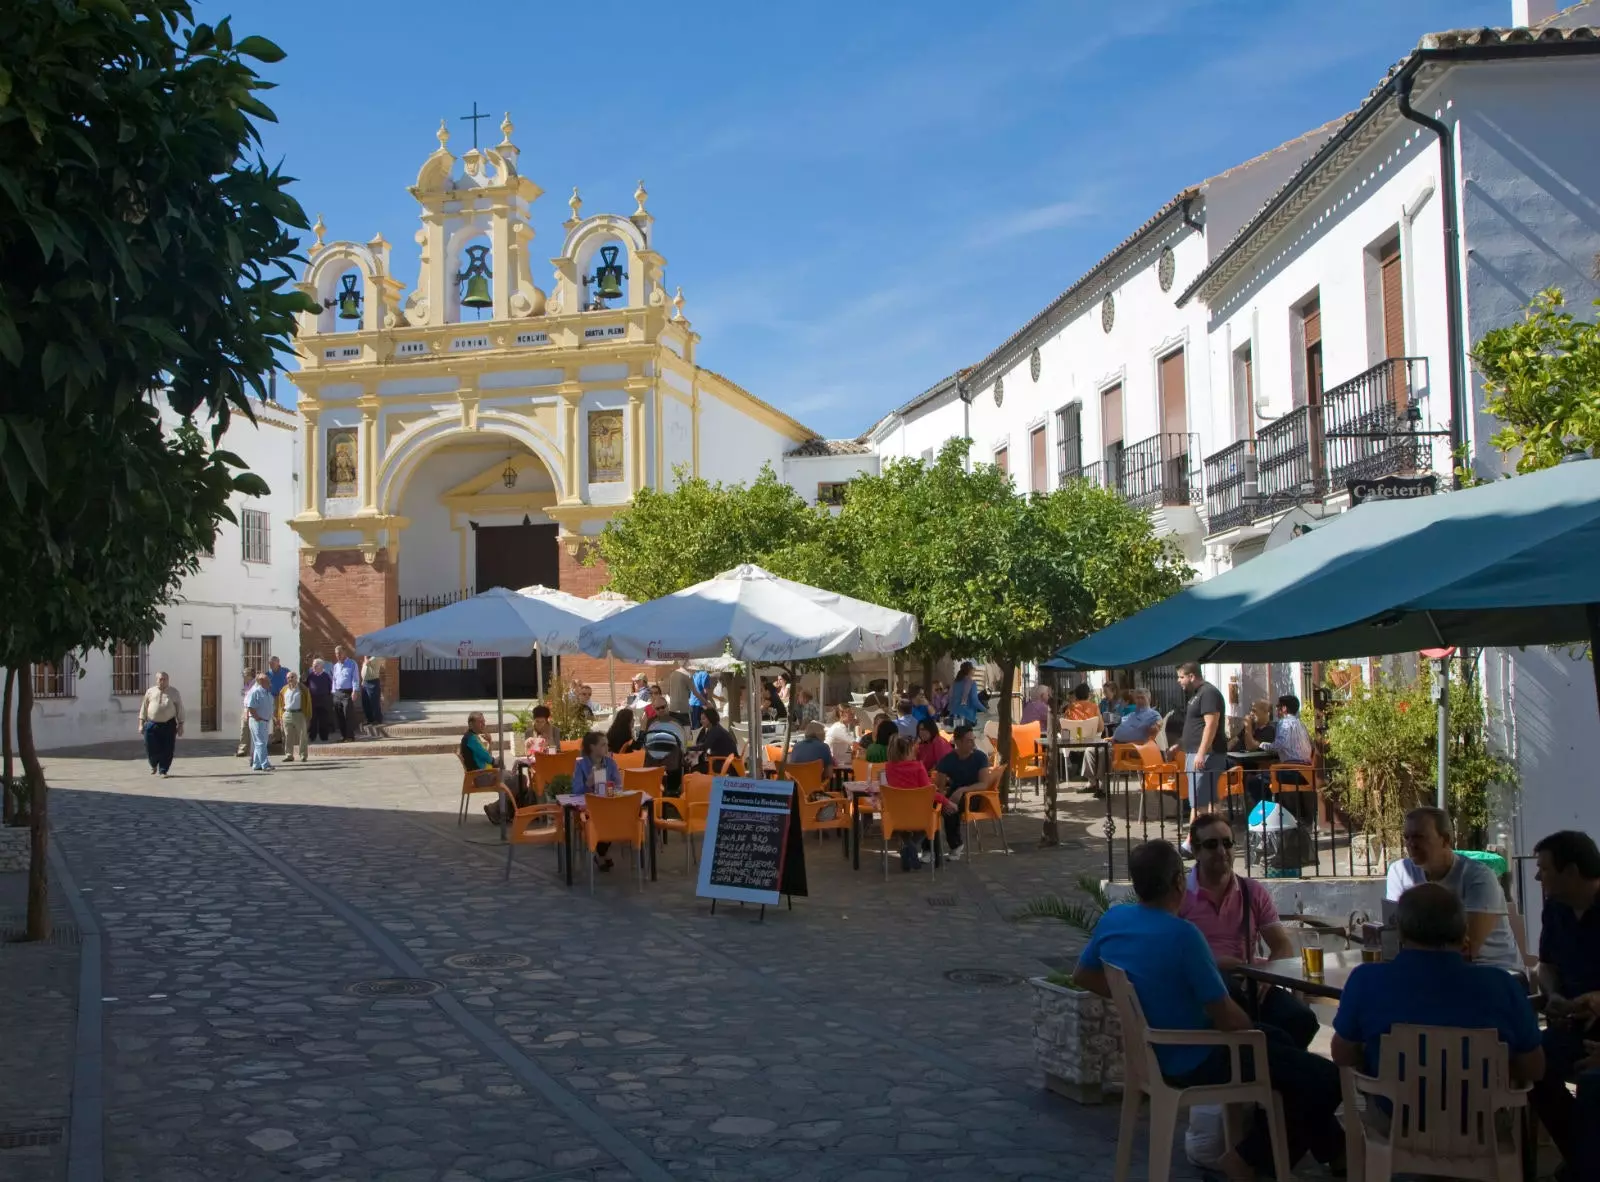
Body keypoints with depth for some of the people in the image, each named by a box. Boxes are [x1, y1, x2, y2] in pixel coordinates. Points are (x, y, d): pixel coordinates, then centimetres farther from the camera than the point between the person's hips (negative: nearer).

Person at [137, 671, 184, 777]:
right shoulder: (150, 692, 8)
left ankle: (163, 771, 9)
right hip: (151, 724, 1)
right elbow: (144, 708, 11)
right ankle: (154, 765, 28)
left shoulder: (174, 693, 6)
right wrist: (141, 723, 5)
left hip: (169, 725, -1)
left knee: (167, 750, -3)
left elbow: (180, 709, 6)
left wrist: (180, 725, 1)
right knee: (151, 749, -1)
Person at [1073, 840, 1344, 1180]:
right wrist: (1254, 1032, -1)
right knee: (1325, 1079, -4)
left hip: (1157, 1052, 9)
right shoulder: (1181, 933, -28)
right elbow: (1227, 1017, -23)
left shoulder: (1111, 920, -4)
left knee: (1278, 1040, 28)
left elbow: (1081, 976, 12)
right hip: (1196, 1061, -9)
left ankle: (1332, 1148, 33)